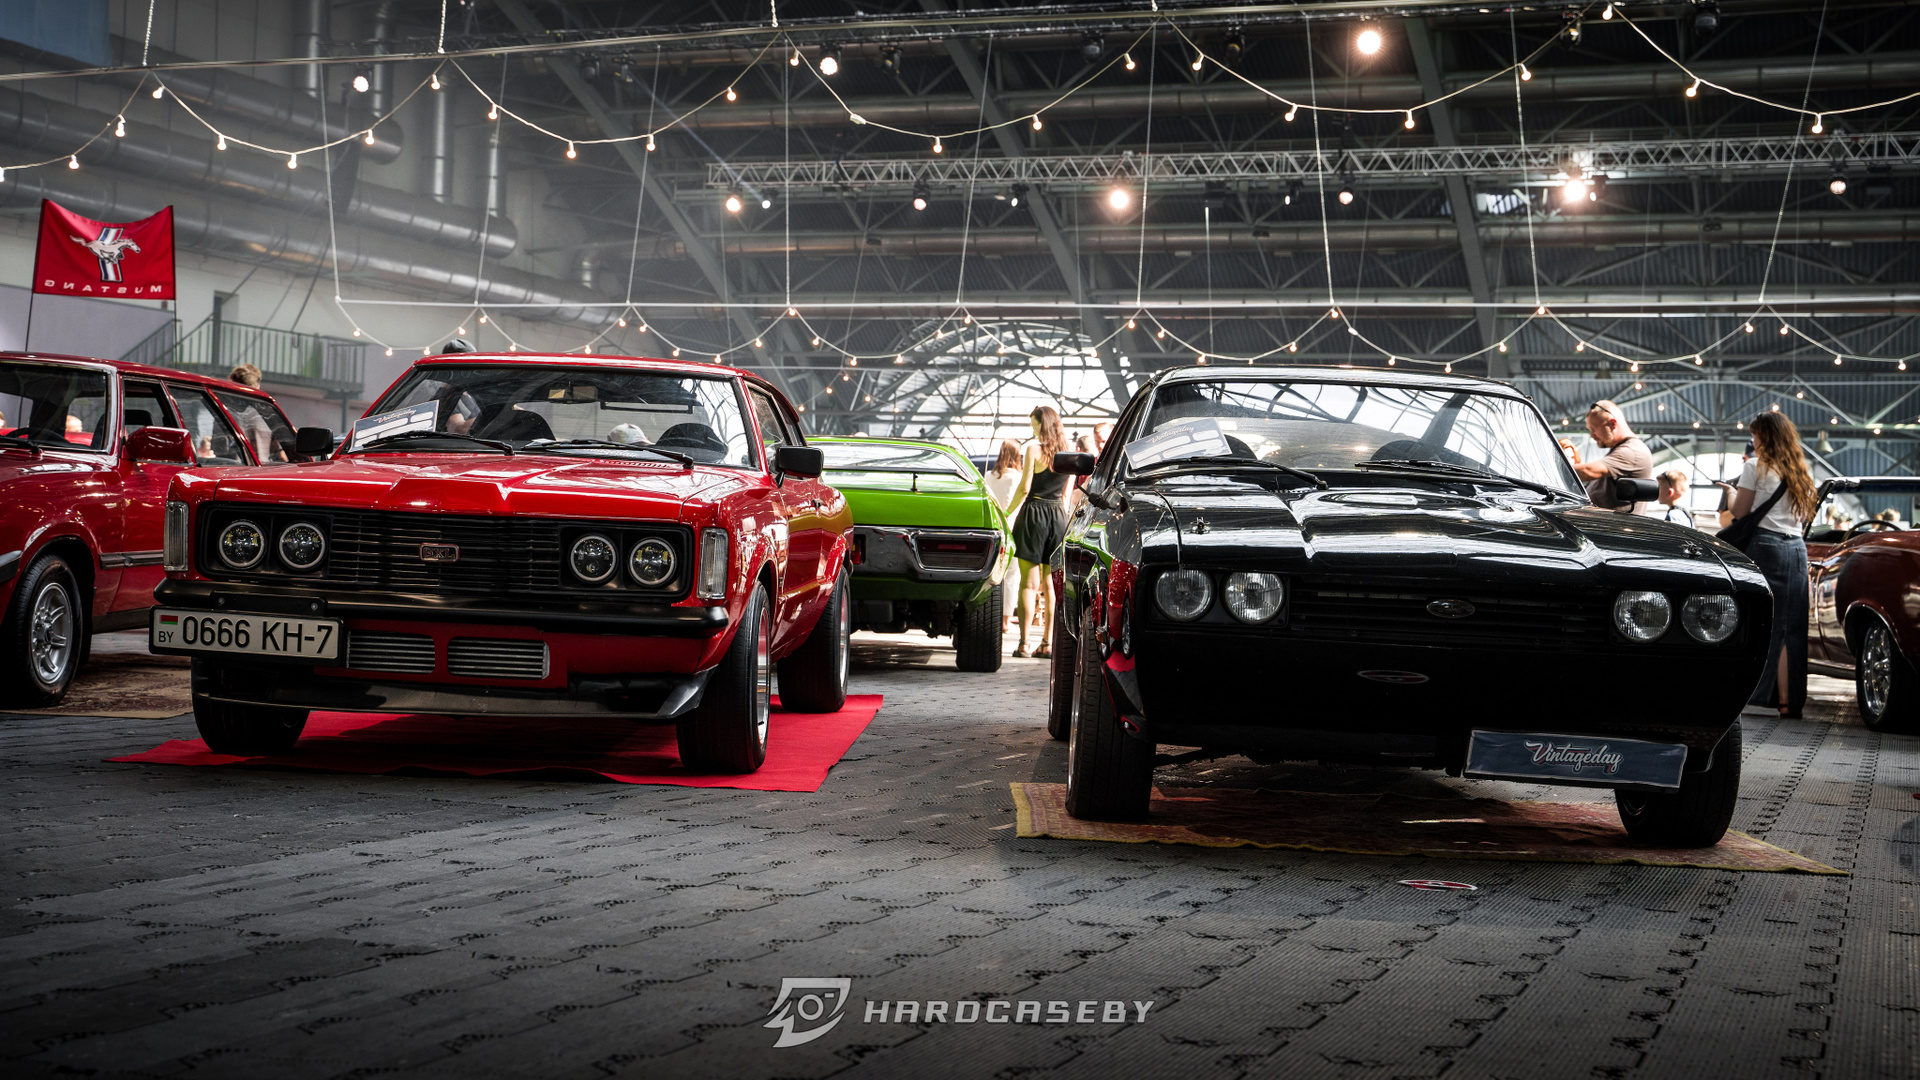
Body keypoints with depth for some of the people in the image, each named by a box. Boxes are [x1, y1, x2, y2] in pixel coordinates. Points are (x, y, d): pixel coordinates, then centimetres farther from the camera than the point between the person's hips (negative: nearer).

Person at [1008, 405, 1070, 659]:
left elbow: (1024, 488, -10)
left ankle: (1024, 643, -7)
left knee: (1029, 582, -4)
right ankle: (1048, 642, 7)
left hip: (1035, 512, -5)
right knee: (1051, 583, 8)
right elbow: (1067, 493, 14)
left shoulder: (1034, 448, -7)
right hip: (1059, 515, 5)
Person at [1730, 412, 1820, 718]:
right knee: (1791, 627, 5)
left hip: (1764, 544, -5)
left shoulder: (1755, 467, -5)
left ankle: (1759, 691, -5)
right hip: (1796, 548, 5)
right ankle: (1790, 699, 5)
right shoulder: (1800, 472, 13)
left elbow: (1740, 512, -4)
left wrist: (1733, 493, 15)